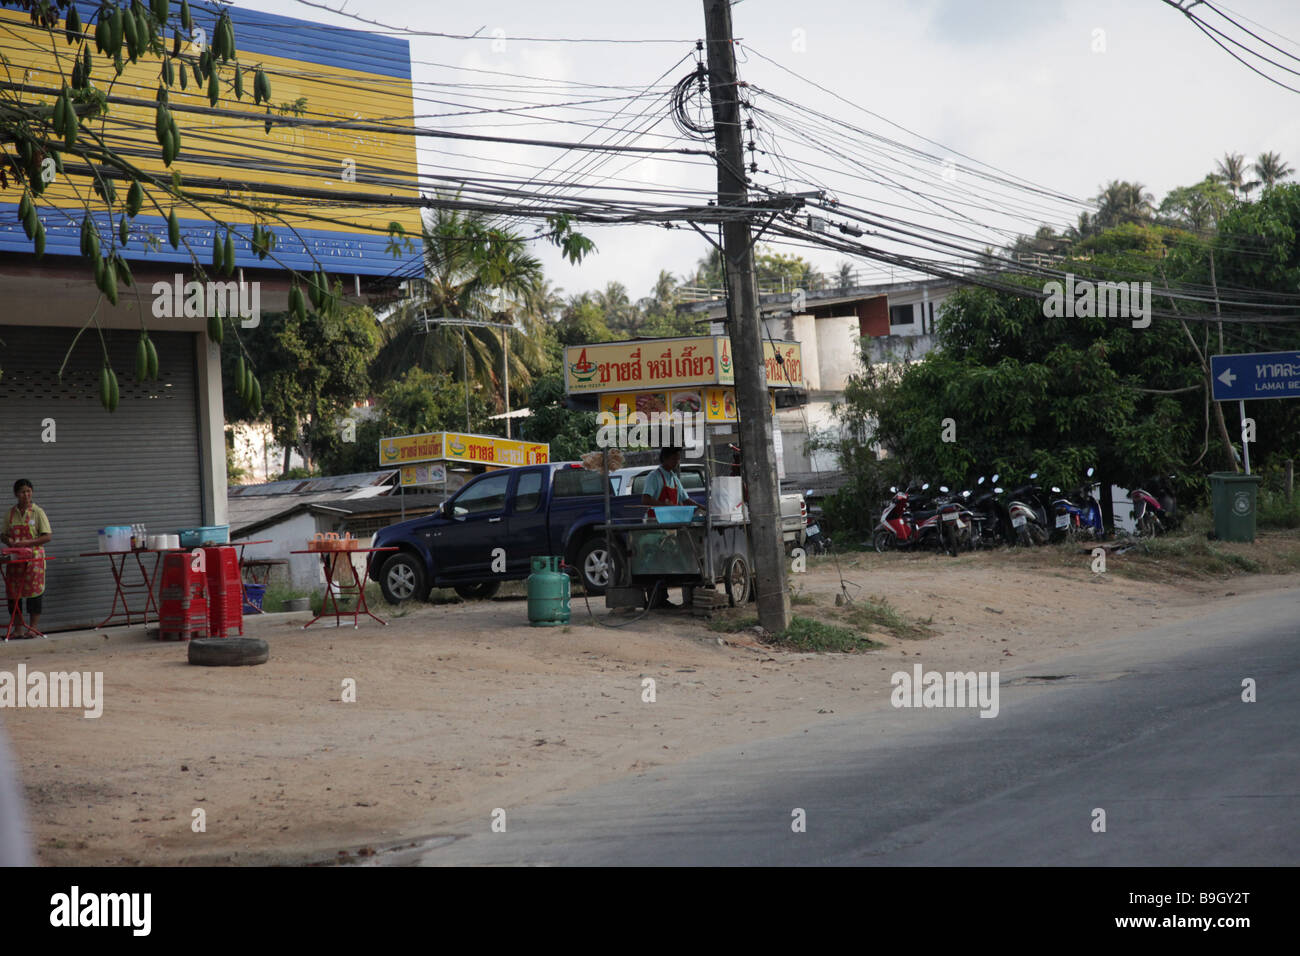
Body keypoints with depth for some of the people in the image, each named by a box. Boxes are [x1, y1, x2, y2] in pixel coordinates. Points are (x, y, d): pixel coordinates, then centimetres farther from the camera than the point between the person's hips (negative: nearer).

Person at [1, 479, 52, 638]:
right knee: (13, 592, 2)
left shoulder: (38, 512, -2)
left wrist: (27, 543, -17)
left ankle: (33, 627, 2)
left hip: (34, 557, -3)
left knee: (34, 591, -5)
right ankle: (18, 629, 9)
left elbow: (47, 537, -6)